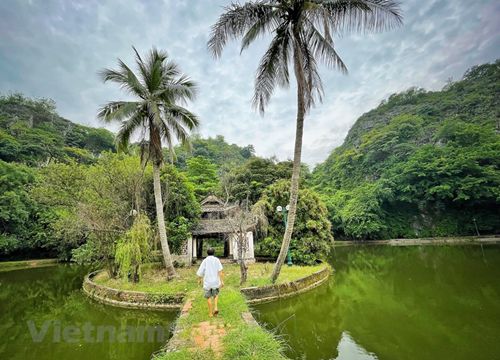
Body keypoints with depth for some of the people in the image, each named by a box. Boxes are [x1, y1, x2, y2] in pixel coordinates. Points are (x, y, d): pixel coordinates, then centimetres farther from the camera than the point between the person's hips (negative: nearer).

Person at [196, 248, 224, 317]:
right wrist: (222, 281, -11)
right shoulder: (217, 260, -3)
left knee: (209, 297, 15)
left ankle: (210, 313, 19)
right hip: (215, 281, 1)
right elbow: (220, 271, -12)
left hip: (207, 282, -1)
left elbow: (200, 272, -3)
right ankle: (215, 307, 6)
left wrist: (199, 279, 15)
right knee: (215, 294, 25)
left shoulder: (205, 261, -3)